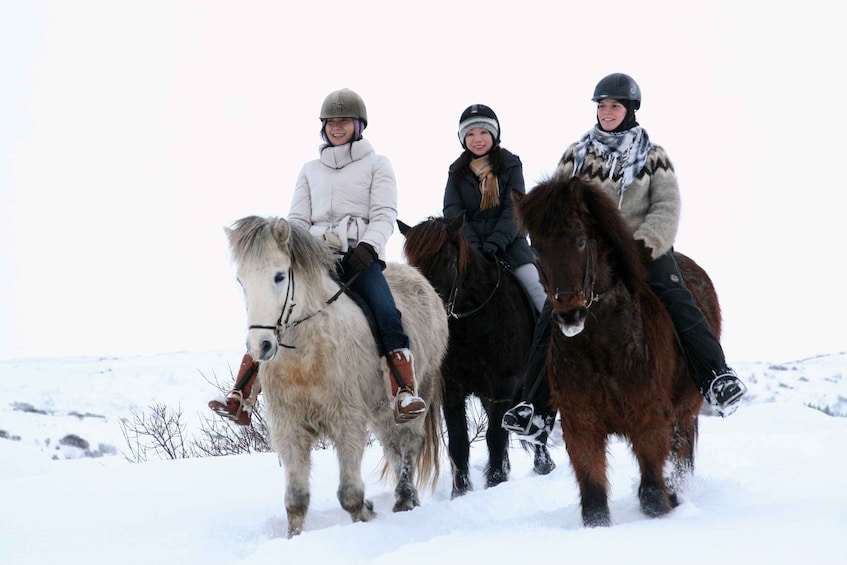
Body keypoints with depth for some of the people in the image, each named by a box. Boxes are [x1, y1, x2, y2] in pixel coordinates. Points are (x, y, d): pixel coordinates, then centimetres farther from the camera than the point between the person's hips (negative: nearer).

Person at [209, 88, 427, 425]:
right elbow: (297, 219, 17)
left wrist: (368, 247, -18)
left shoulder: (376, 164, 13)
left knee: (387, 314, -30)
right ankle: (241, 400, -21)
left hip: (361, 257, -3)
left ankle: (405, 396, -34)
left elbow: (384, 215, 1)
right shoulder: (310, 170, 23)